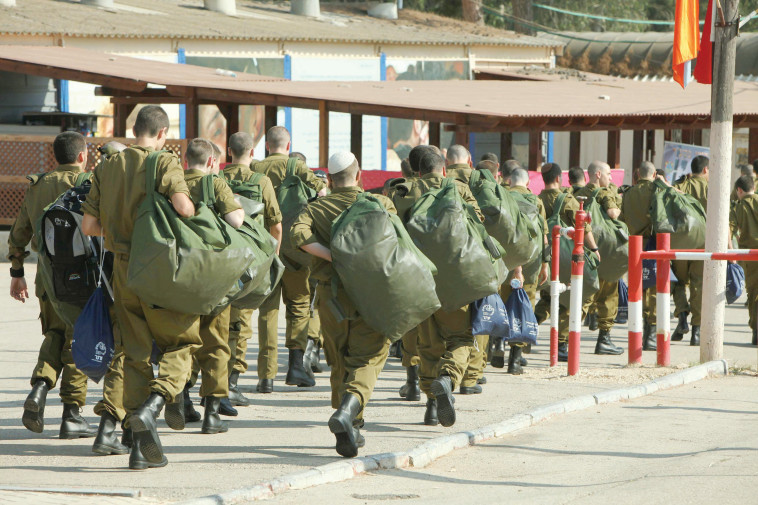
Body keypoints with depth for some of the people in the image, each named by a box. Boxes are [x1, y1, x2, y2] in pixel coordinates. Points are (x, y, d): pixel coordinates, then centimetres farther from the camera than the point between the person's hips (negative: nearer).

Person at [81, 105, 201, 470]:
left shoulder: (107, 168, 7)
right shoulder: (165, 163, -8)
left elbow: (88, 225, 5)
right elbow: (182, 205, -24)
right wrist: (194, 215, -2)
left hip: (123, 270, 5)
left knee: (136, 352, 11)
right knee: (182, 342, 11)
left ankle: (140, 447, 9)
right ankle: (153, 404, -16)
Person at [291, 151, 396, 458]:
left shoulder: (316, 208, 7)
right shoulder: (382, 203, 5)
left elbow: (299, 235, -12)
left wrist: (334, 257, -11)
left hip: (331, 292, 2)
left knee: (340, 362, 15)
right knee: (366, 359, -4)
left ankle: (350, 432, 16)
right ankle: (349, 409, -31)